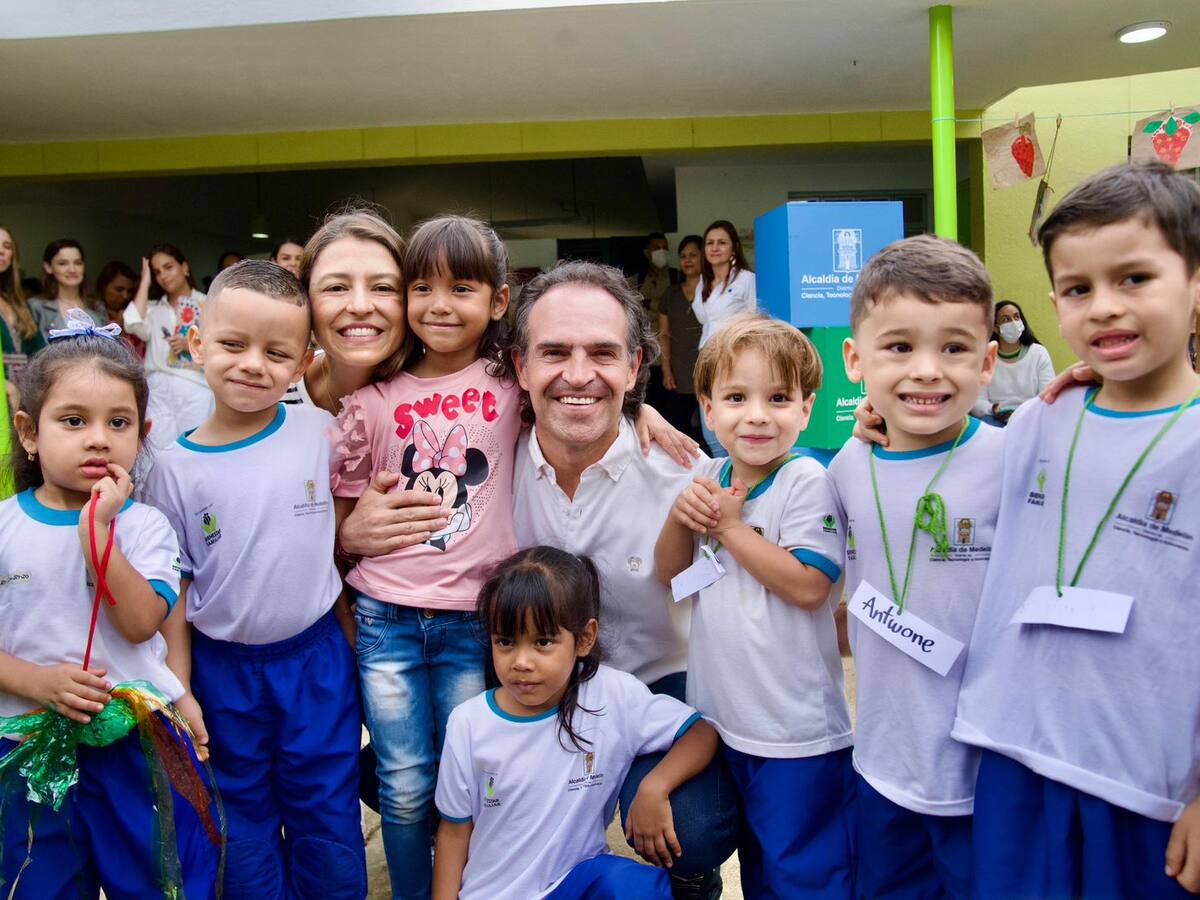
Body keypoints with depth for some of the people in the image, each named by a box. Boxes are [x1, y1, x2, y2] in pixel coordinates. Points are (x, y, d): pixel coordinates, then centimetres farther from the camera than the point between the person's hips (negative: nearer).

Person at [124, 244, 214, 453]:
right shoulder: (153, 308, 18)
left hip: (195, 389, -3)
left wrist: (190, 345, -14)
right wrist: (145, 282, 5)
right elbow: (134, 325, -4)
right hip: (158, 390, 3)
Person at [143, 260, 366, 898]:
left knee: (328, 826, 14)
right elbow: (174, 589, 0)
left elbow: (344, 541, 3)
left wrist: (353, 644, 5)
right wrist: (179, 689, 0)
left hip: (318, 658, 0)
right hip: (223, 671, 1)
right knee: (244, 829, 19)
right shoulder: (175, 468, -8)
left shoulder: (321, 434, -8)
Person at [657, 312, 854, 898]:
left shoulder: (806, 481, -16)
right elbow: (669, 574, 5)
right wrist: (680, 516, -14)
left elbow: (807, 586, -24)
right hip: (722, 718, 6)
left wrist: (729, 525, -19)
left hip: (798, 733, -6)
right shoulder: (708, 476, 1)